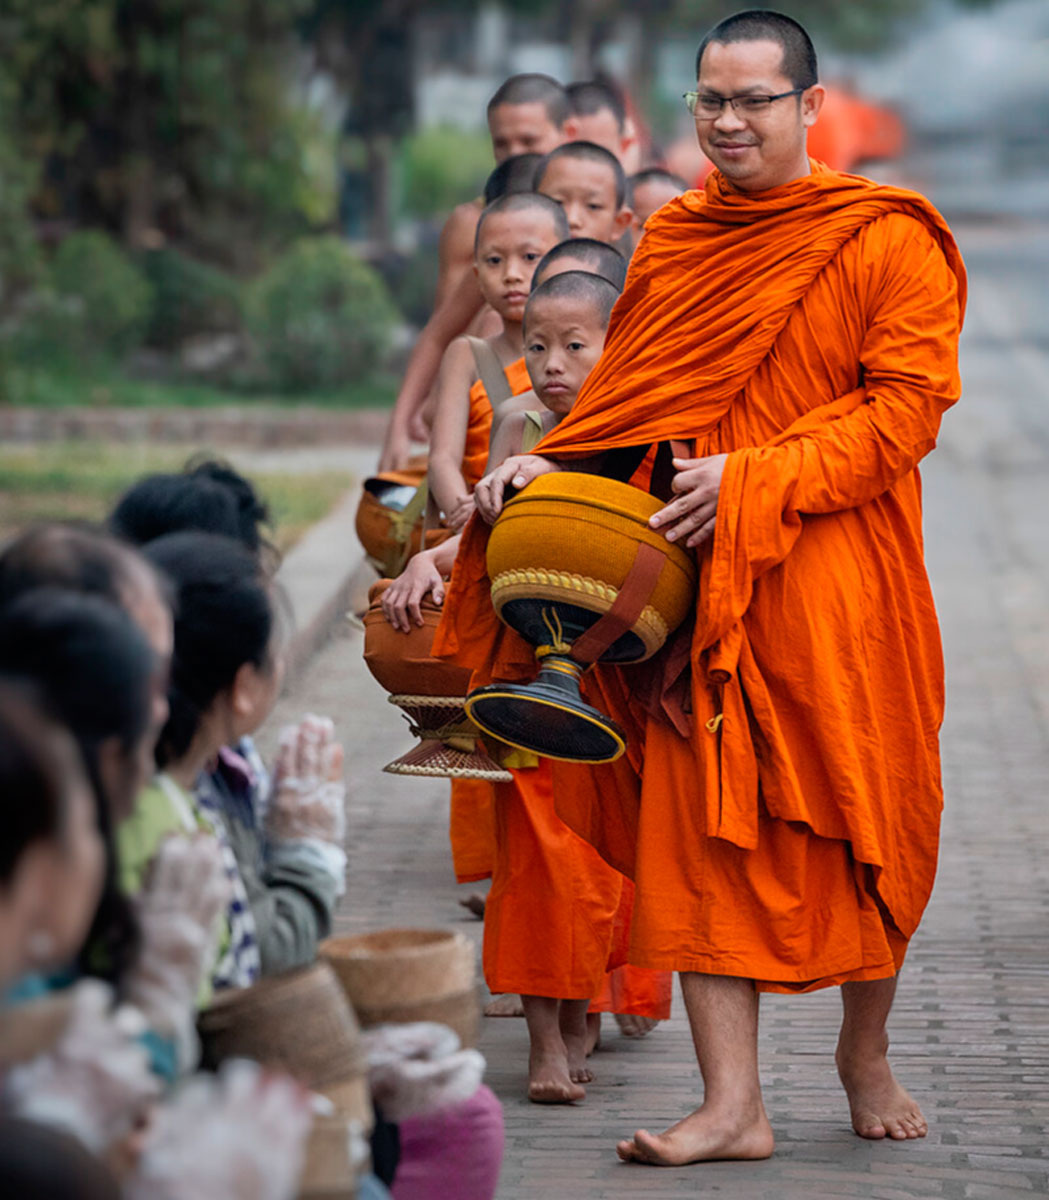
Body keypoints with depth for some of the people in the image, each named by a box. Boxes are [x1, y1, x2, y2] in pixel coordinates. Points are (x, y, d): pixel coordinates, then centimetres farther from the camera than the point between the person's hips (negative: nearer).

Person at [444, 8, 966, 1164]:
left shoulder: (888, 241, -3)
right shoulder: (669, 241, 11)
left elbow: (904, 407, -10)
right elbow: (626, 400, 16)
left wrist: (757, 479, -18)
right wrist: (550, 465, -3)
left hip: (834, 581, -3)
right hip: (696, 579, 3)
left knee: (862, 820, 6)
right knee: (699, 821, -3)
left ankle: (865, 1053, 30)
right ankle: (732, 1104, 0)